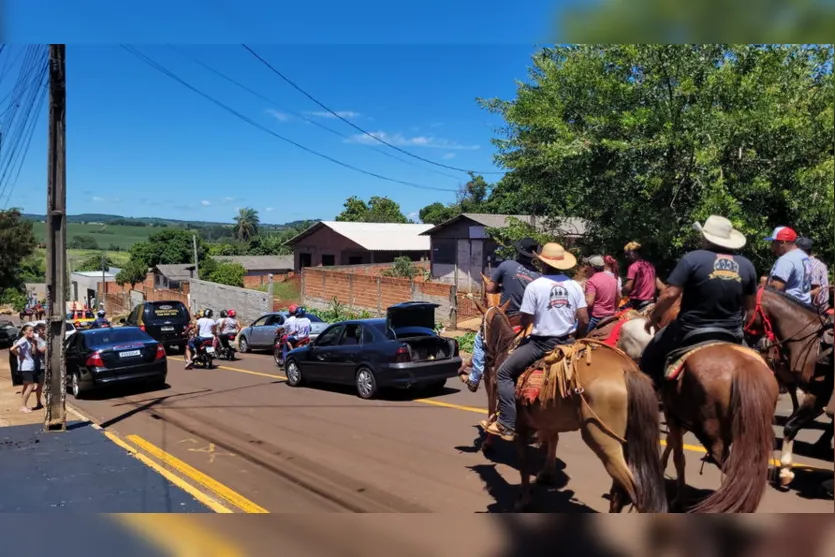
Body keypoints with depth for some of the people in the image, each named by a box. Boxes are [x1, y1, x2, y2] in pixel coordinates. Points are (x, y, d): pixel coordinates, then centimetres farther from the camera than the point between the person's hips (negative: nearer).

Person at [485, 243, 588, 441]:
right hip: (566, 342, 5)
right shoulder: (574, 285, 1)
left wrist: (524, 326, 13)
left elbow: (525, 321, -10)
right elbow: (584, 320, -1)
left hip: (541, 343, -5)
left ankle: (507, 425, 2)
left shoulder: (535, 285, -11)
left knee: (504, 374, 7)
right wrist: (579, 340, 16)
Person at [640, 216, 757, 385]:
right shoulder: (747, 265, 3)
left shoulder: (693, 258, -11)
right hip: (731, 334, 4)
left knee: (650, 358, 15)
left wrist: (653, 316, 1)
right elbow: (750, 305, 12)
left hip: (691, 331, -4)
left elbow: (670, 294, -15)